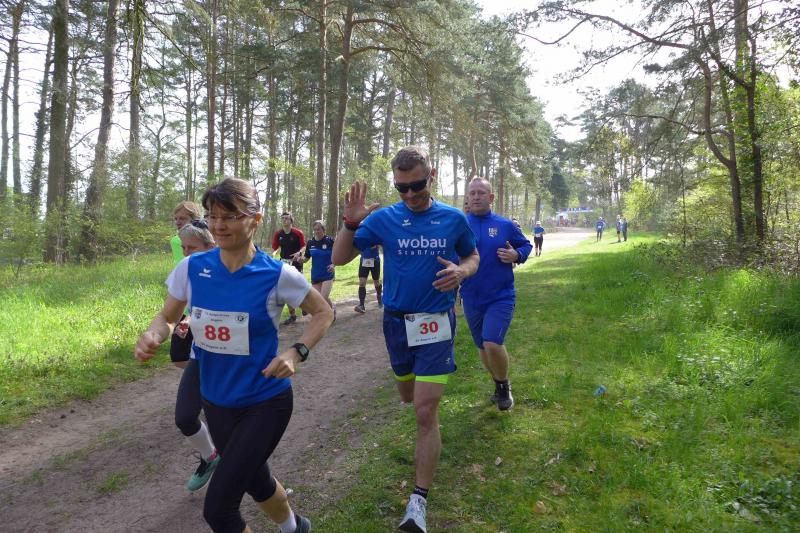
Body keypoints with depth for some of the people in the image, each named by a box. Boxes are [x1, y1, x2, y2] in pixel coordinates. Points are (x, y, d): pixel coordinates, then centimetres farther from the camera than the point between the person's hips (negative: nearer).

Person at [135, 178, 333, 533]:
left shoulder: (277, 274, -18)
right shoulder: (191, 268, -8)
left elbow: (323, 312, -4)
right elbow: (166, 317, 4)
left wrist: (297, 353, -19)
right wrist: (152, 337, -18)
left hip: (265, 402, -4)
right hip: (216, 401, 5)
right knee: (256, 483, 24)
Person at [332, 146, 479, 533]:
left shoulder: (453, 219, -5)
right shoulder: (382, 219, -6)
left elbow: (473, 256, 11)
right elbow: (339, 259, -6)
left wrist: (462, 272, -13)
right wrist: (351, 223, -24)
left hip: (436, 324, -2)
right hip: (396, 322, 3)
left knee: (425, 414, -8)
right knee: (408, 396, 22)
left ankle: (419, 501, 4)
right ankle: (434, 381, 59)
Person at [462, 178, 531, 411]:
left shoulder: (506, 225, -4)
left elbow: (526, 246, 9)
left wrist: (516, 255, -13)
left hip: (501, 297, -3)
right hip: (471, 299, 3)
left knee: (492, 344, -19)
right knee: (482, 347, 15)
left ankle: (504, 386, 10)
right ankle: (499, 385, 41)